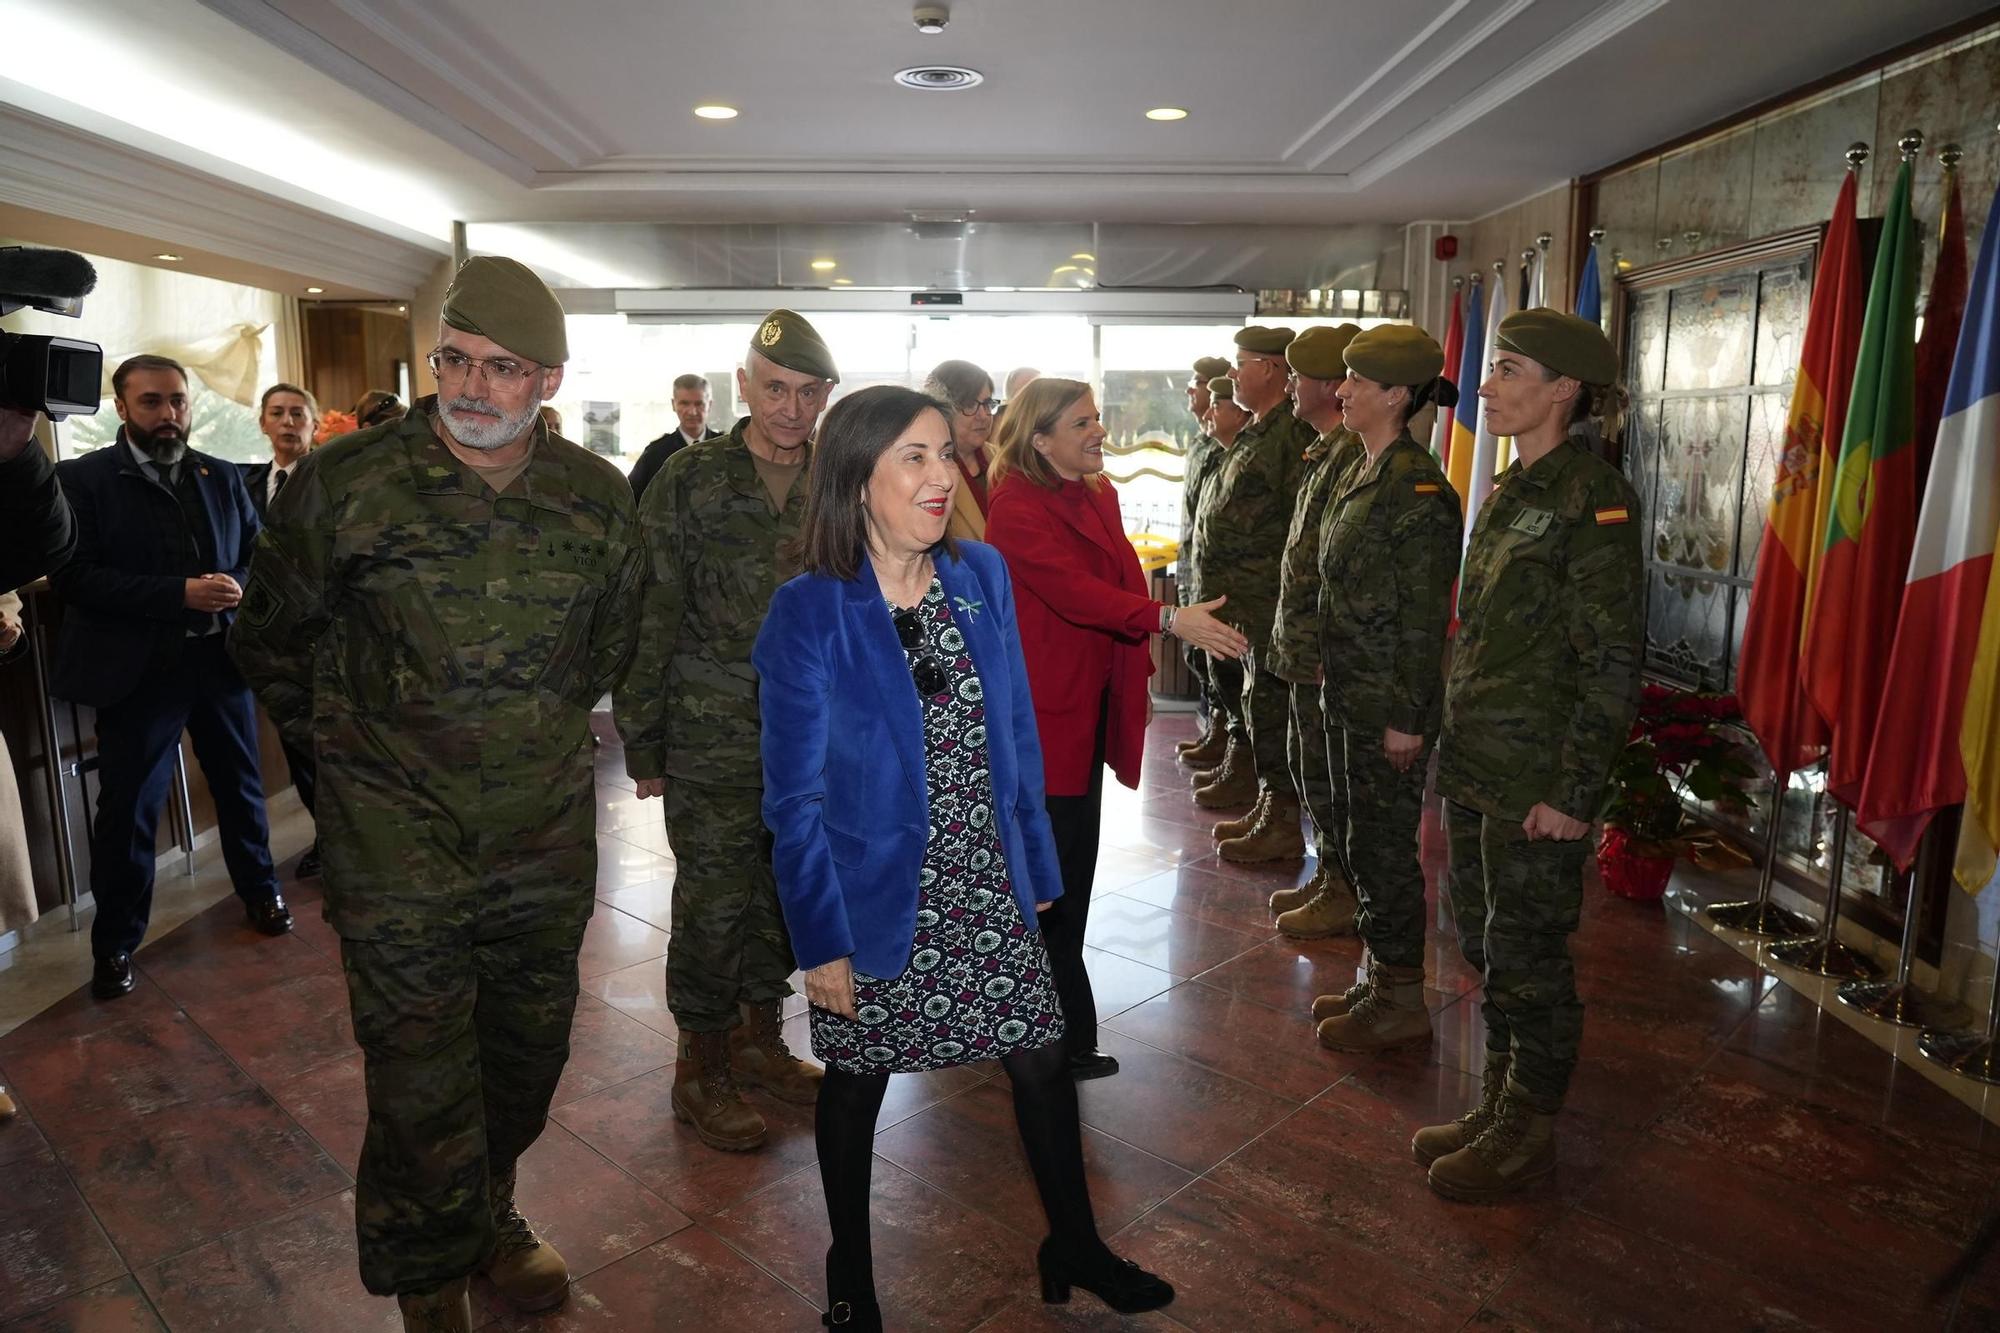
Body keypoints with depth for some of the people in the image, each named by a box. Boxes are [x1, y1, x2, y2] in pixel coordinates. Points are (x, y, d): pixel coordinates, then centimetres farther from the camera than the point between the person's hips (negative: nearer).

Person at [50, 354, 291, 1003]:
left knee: (241, 783, 16)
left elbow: (258, 553, 11)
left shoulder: (222, 477, 8)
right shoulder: (82, 479, -5)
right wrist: (180, 593, -21)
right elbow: (73, 576, -13)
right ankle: (115, 943, 18)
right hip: (137, 669, -3)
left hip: (220, 658, 4)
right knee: (128, 806, 3)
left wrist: (236, 587, -12)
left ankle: (259, 889, 37)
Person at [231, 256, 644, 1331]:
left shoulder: (598, 498, -1)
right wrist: (348, 739, 8)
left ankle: (489, 1211, 45)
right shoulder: (346, 481, -10)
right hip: (400, 850, -3)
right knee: (422, 1089, 2)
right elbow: (271, 637, 5)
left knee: (530, 1053, 18)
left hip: (550, 841, 4)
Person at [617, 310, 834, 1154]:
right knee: (714, 902, 4)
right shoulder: (689, 481, -7)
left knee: (784, 894, 15)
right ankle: (700, 1070, 23)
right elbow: (650, 619, -6)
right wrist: (641, 741, -7)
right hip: (713, 738, -4)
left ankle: (760, 1038, 35)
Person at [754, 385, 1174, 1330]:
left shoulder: (983, 575, -4)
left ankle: (1073, 1246, 39)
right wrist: (821, 939, -12)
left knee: (1042, 1061, 13)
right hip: (877, 898, -3)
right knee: (856, 1080, 16)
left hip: (990, 888, 4)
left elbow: (1017, 732, 4)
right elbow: (794, 797, -12)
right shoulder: (809, 612, -17)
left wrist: (1038, 871, 6)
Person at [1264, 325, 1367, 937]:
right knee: (1308, 765, 19)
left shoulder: (1354, 458, -19)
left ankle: (1344, 893, 17)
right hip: (1305, 644, 10)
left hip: (1327, 648, -10)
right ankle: (1327, 876, 33)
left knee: (1326, 773, 2)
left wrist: (1330, 650, -23)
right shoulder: (1325, 452, 14)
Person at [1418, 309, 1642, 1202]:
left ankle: (1528, 1130, 25)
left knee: (1526, 956, 6)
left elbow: (1612, 662, -17)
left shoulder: (1594, 498, -15)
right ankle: (1499, 1103, 35)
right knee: (1483, 941, 18)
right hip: (1475, 763, 8)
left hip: (1536, 780, -8)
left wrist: (1572, 793, -17)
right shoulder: (1512, 491, 11)